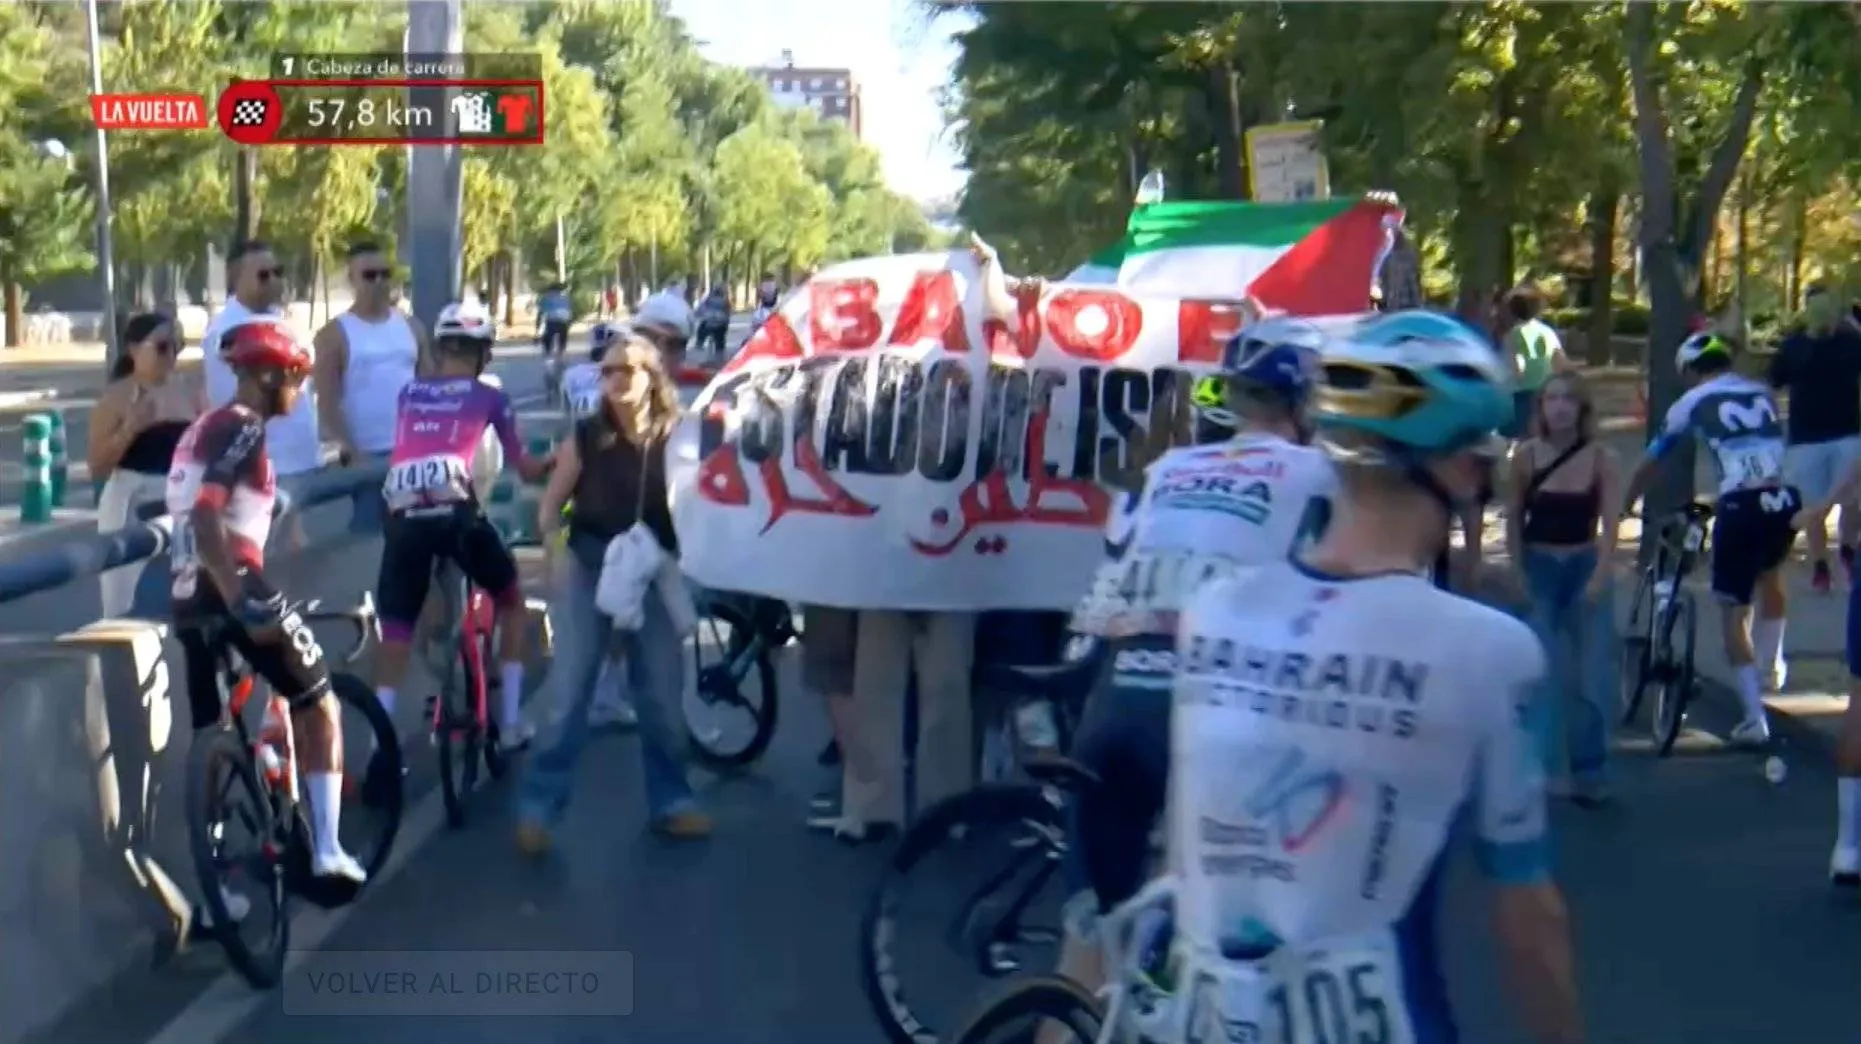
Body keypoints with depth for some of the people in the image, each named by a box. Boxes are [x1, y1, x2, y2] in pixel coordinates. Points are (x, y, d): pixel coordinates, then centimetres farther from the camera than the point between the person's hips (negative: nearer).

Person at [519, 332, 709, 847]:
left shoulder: (676, 439, -4)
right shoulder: (585, 437, -4)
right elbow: (551, 504, 2)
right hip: (588, 572, -1)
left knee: (662, 695, 8)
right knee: (569, 692, -2)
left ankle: (671, 802, 22)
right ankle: (538, 805, 6)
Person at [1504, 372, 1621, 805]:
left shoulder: (1602, 459, -9)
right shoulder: (1526, 455, -7)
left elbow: (1611, 525, -12)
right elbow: (1513, 519, 0)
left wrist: (1600, 577, -23)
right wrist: (1519, 574, -5)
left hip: (1586, 568, 1)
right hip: (1538, 569, 0)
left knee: (1596, 675, 2)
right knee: (1542, 673, -4)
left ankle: (1589, 771, 15)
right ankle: (1542, 768, 2)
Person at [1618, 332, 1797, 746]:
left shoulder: (1694, 401, 11)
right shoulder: (1761, 393, 20)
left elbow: (1650, 462, 16)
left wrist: (1622, 508, 30)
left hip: (1741, 508, -4)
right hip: (1785, 501, 4)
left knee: (1733, 610, 6)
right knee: (1771, 575, 35)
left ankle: (1755, 718, -2)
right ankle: (1771, 664, 45)